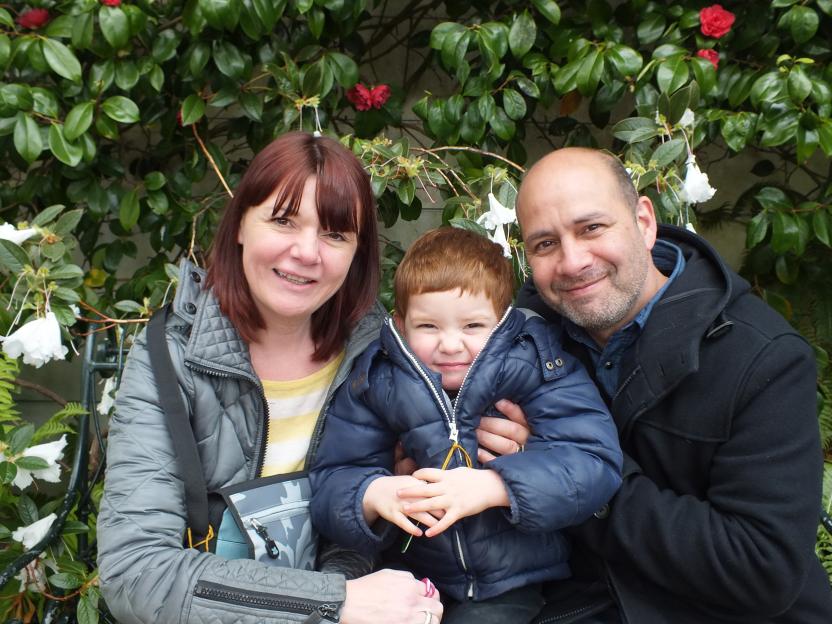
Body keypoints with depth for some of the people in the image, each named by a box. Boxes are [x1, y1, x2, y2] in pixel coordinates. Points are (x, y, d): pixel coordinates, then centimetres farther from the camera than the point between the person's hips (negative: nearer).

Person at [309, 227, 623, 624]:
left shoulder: (534, 367, -10)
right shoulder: (376, 383, -1)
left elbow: (594, 460, -19)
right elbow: (330, 483, 0)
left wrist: (494, 486, -31)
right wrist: (371, 495, -23)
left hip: (517, 585, -2)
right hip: (419, 580, 3)